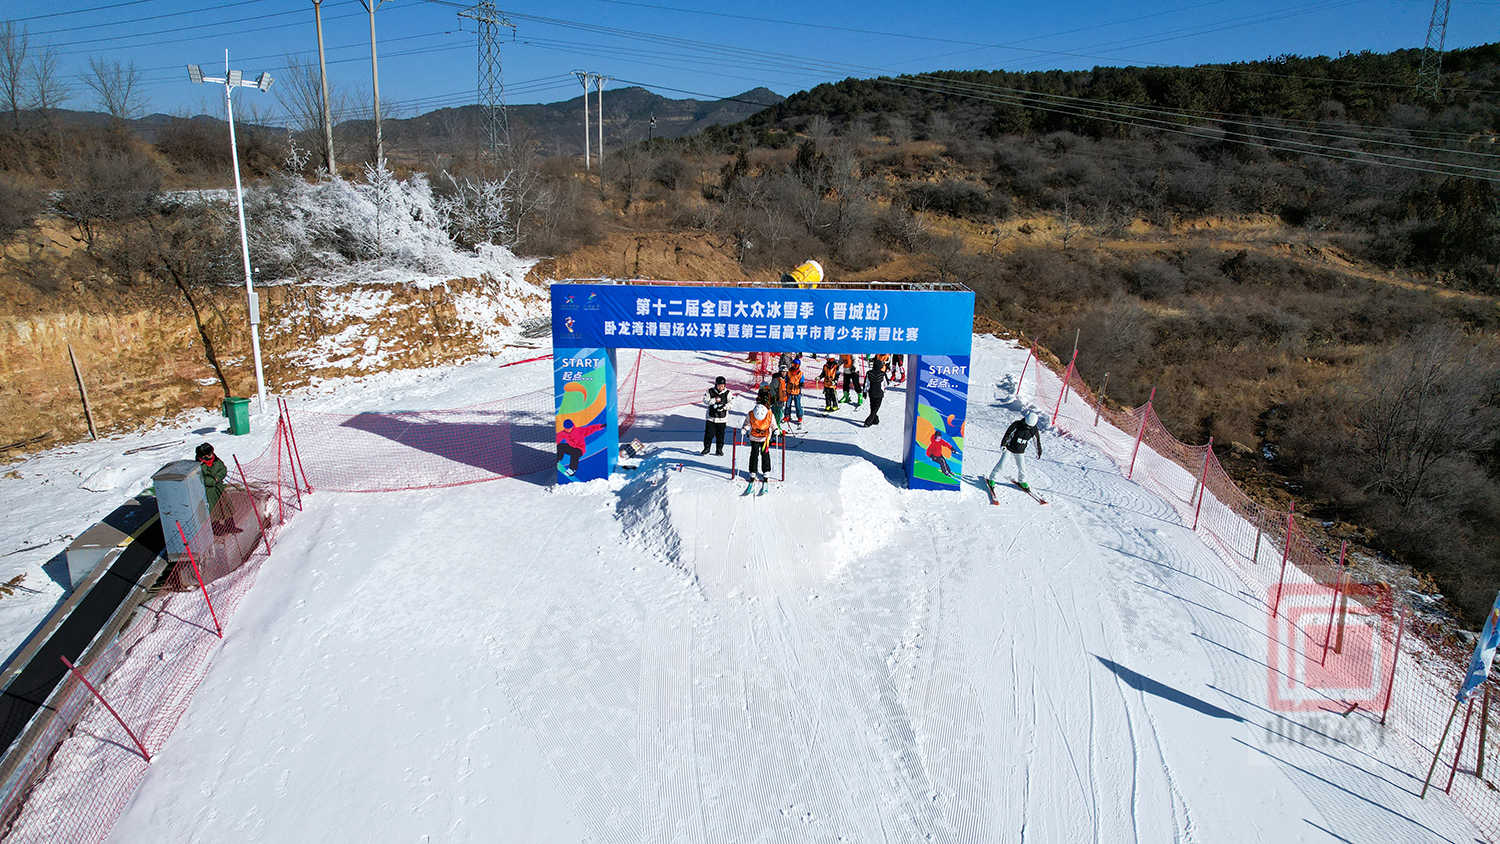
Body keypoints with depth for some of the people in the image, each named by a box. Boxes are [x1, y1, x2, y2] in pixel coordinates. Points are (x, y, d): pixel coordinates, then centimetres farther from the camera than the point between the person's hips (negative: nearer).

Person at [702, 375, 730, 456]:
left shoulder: (727, 393, -2)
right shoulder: (710, 391, -1)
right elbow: (705, 400, -6)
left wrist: (724, 407, -22)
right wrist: (714, 400, -18)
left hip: (722, 418, 0)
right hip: (711, 416, 0)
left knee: (720, 435, 5)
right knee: (708, 433, 2)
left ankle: (719, 450, 19)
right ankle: (706, 448, 18)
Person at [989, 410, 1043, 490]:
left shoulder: (1034, 430, -9)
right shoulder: (1017, 424, -20)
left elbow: (1037, 441, 7)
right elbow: (1007, 433, -13)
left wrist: (1039, 452, 15)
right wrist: (1003, 444, -18)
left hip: (1020, 452, 3)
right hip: (1009, 448, -3)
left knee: (1021, 467, 3)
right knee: (1001, 464, -8)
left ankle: (1021, 481, 29)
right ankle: (991, 479, 4)